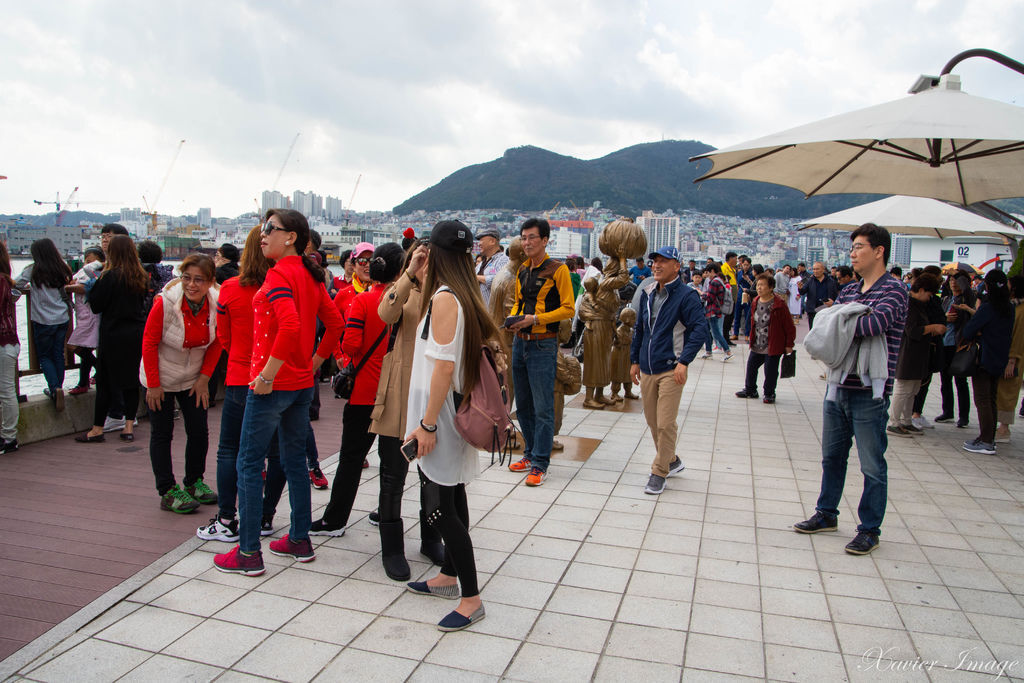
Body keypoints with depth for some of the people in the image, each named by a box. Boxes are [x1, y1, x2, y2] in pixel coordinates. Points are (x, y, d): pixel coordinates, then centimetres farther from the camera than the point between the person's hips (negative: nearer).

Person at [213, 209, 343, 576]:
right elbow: (335, 323, 14)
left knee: (249, 463, 3)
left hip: (272, 384, -8)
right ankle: (300, 540, 26)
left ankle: (249, 552, 9)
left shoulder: (279, 273, -15)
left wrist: (267, 374, -23)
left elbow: (290, 324, -30)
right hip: (302, 383, 8)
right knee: (294, 461, 17)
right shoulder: (310, 275, 10)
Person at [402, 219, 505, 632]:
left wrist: (427, 424, -20)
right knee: (452, 498, 18)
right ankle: (450, 576, 33)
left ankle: (471, 598, 6)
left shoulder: (444, 298, -18)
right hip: (457, 411, 10)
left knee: (442, 509, -3)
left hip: (440, 412, -9)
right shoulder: (466, 296, 8)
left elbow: (444, 366, -23)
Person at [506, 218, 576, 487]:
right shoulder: (522, 270, 14)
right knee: (523, 404, 14)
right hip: (520, 342, 7)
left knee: (542, 408, -4)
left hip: (542, 345, -7)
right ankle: (530, 454, 27)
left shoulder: (557, 270, -7)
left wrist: (535, 319, -18)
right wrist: (514, 318, 3)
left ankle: (540, 464, 2)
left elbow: (568, 309, -10)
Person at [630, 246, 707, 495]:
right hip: (647, 370, 7)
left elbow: (700, 329, -15)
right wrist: (634, 360, 16)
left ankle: (659, 473, 9)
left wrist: (684, 361, -22)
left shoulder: (686, 295, -9)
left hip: (671, 370, -6)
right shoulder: (648, 293, 11)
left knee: (665, 424, -5)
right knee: (652, 421, 14)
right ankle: (671, 460, 34)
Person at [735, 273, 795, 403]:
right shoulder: (755, 303, 5)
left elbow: (790, 326, -11)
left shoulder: (779, 304, -15)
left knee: (770, 371, 2)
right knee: (751, 367, 14)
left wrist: (789, 344, -10)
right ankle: (750, 390, 32)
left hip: (773, 346, -7)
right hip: (757, 346, 7)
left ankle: (769, 394, 20)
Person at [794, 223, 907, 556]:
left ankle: (869, 530, 17)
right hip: (838, 386, 7)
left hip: (869, 393, -7)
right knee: (832, 456, 18)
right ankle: (827, 514, 32)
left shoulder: (893, 290, -9)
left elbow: (875, 323, -27)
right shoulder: (848, 291, 12)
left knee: (872, 466, 4)